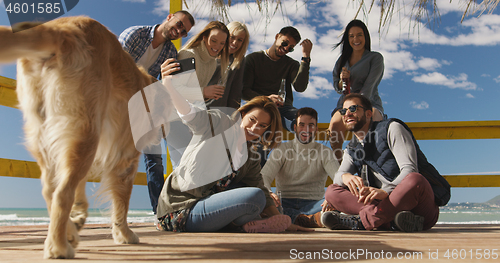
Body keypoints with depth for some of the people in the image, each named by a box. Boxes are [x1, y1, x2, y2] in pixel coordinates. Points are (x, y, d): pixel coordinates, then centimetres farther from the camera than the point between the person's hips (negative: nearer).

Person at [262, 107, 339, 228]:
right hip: (284, 204, 1)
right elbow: (265, 176, -3)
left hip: (313, 204, 0)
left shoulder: (324, 152, 11)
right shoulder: (281, 150, 10)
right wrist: (267, 193, -29)